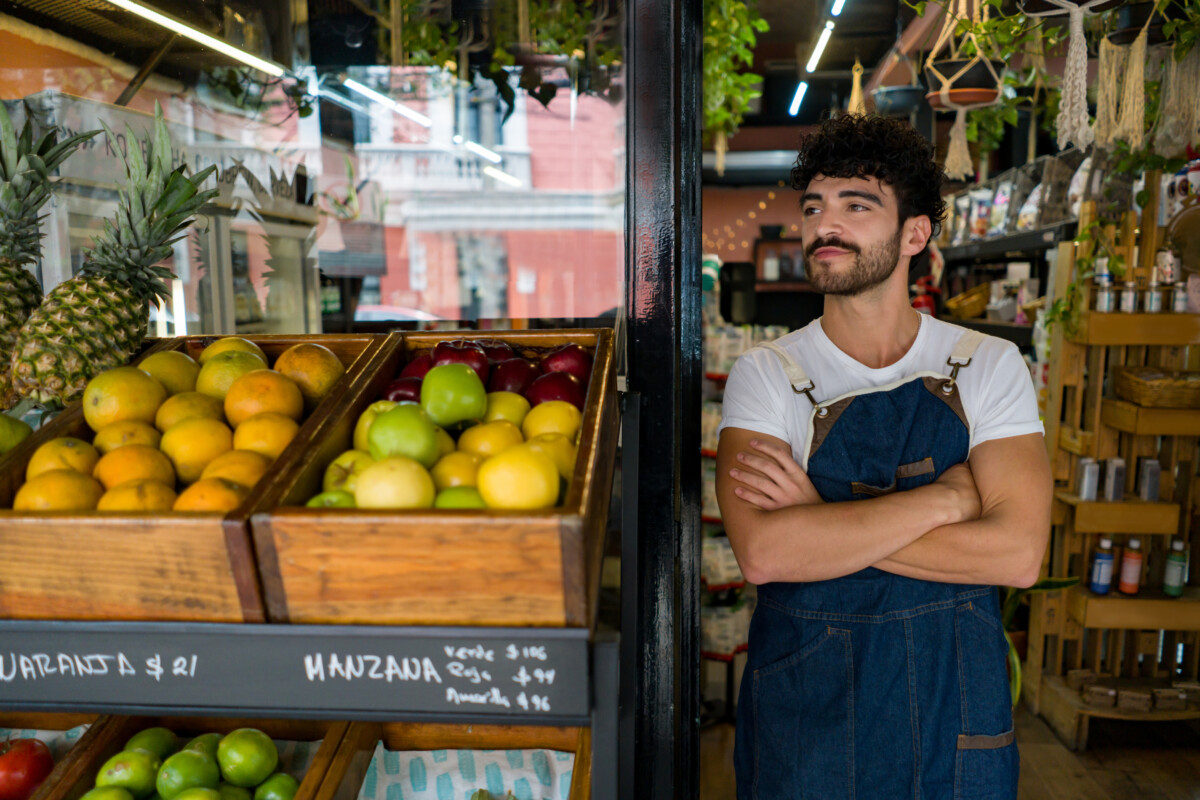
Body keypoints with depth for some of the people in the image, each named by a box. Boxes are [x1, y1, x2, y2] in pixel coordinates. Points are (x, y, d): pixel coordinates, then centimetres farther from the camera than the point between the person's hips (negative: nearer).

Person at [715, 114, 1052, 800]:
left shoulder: (989, 366, -4)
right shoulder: (766, 375, -8)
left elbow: (1017, 552, -16)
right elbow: (763, 552, -23)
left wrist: (819, 519, -19)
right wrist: (947, 495, -19)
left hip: (954, 720, 1)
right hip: (802, 712, -1)